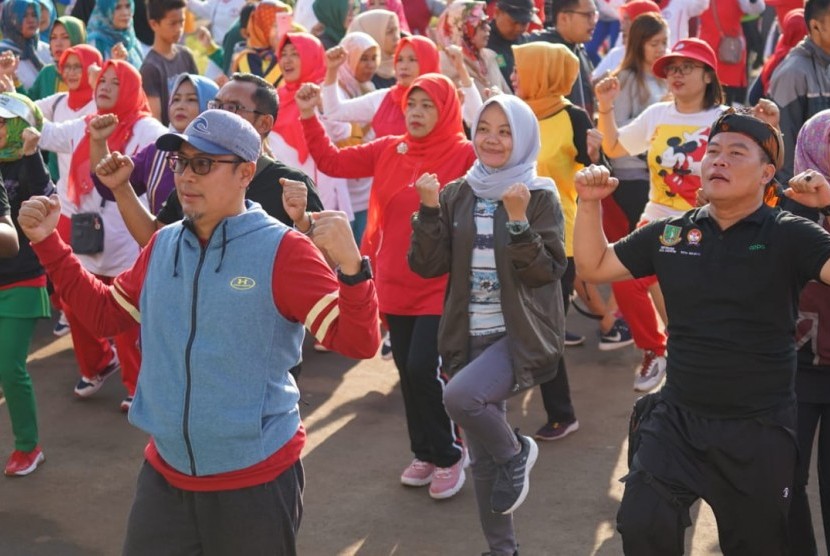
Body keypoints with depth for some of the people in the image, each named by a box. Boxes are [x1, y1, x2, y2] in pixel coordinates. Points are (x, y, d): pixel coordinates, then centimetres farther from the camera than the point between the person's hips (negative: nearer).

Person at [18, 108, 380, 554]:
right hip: (165, 473, 5)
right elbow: (106, 314, 18)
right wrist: (47, 243, 12)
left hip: (256, 480, -5)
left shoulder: (283, 250, -14)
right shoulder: (162, 245, 5)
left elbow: (358, 343, -18)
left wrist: (350, 265, -36)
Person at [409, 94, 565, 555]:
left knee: (461, 397, -31)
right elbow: (428, 265, -1)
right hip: (472, 336, 5)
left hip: (521, 335, -4)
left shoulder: (541, 197, -6)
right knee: (482, 454, 11)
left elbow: (548, 272, -14)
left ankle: (517, 453, -1)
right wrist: (429, 210, -13)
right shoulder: (456, 195, 5)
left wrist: (518, 220, -25)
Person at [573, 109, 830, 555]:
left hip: (758, 431, -2)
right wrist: (590, 203, -3)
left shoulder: (789, 236, -9)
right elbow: (593, 267, 10)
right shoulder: (670, 233, 2)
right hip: (677, 417, 3)